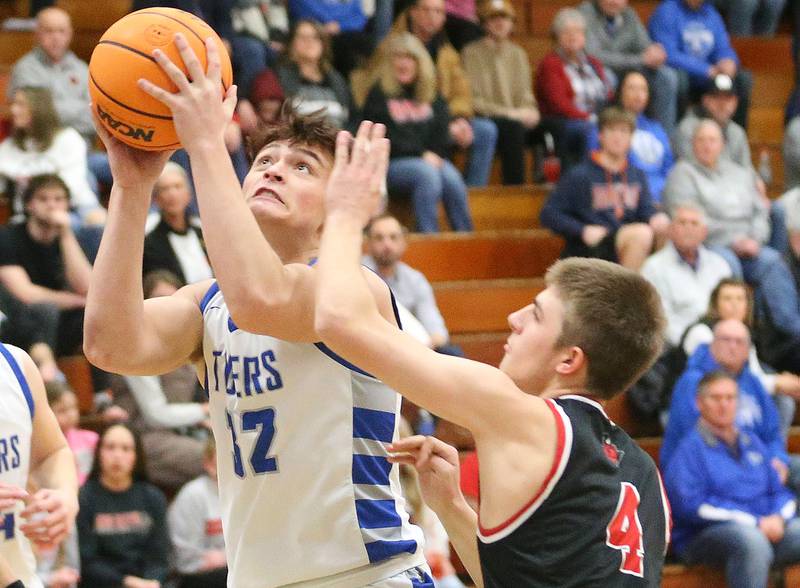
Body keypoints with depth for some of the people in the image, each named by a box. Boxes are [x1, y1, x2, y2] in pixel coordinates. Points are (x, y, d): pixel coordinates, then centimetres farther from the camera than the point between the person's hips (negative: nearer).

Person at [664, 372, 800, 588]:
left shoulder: (753, 443, 21)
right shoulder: (689, 448, 0)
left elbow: (781, 492, 20)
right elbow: (690, 505, -12)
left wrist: (778, 518, -7)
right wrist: (755, 523, -15)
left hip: (767, 529, 6)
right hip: (704, 536, -6)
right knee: (751, 541, -38)